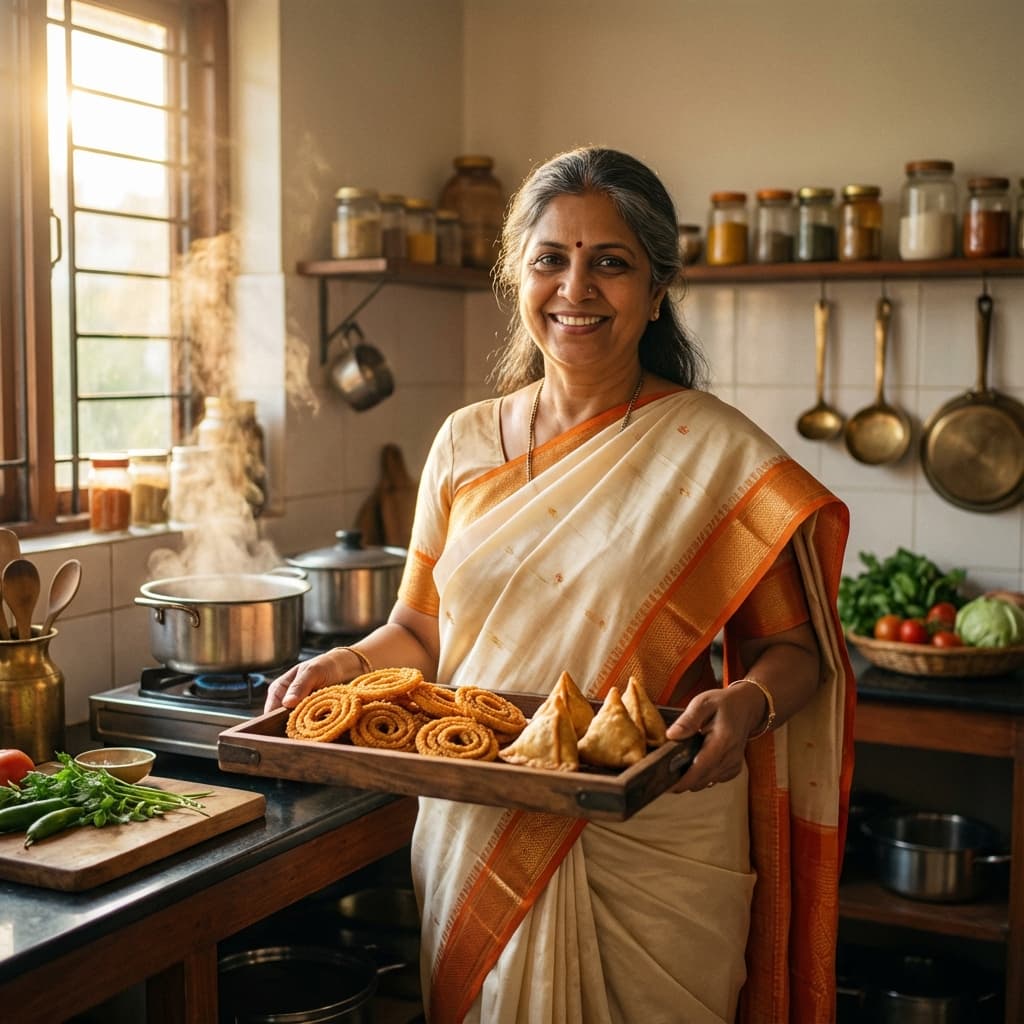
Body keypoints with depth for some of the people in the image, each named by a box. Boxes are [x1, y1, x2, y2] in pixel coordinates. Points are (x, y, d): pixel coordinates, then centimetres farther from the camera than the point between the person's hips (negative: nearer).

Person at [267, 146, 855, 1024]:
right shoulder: (465, 443, 5)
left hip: (649, 842, -3)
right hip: (473, 838, 4)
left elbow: (792, 646, -5)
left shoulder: (717, 452, -7)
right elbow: (420, 630, 12)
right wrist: (345, 664, -7)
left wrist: (748, 703, -25)